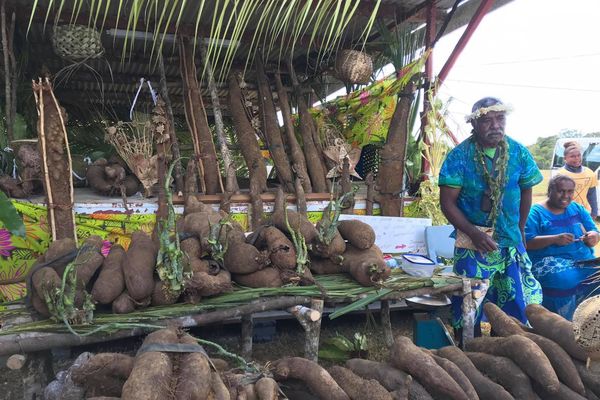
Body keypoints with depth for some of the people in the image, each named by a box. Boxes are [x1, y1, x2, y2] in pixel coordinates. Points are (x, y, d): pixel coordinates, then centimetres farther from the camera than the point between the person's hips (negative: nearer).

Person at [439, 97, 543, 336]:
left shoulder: (519, 153, -2)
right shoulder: (459, 157, -11)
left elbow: (525, 192, 12)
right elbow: (447, 202, -11)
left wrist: (519, 230, 16)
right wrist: (474, 233, -20)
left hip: (510, 243, 3)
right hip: (472, 244, -3)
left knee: (516, 306, 10)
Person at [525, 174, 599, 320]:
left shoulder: (578, 209, 14)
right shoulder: (536, 212, -4)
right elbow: (526, 242, -12)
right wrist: (554, 239, -23)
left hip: (583, 259, 6)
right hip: (548, 261, -5)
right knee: (564, 279, -33)